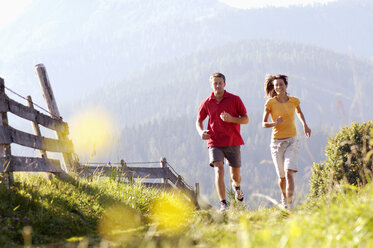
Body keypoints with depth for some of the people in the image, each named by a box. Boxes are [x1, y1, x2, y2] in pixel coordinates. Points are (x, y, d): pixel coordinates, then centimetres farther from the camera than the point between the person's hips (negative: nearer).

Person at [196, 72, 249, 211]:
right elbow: (199, 121, 16)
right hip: (215, 143, 0)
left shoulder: (234, 100, -1)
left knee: (235, 175, 9)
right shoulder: (207, 103, 4)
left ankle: (236, 186, 46)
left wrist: (231, 119, -18)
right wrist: (201, 132, -7)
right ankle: (223, 204, -19)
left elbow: (246, 119, 1)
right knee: (219, 171, -19)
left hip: (233, 142, 0)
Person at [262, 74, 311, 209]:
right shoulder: (270, 103, -4)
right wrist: (275, 123, -21)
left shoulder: (294, 101, 3)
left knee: (289, 173, -18)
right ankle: (284, 197, 38)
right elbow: (264, 124, -3)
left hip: (291, 141, 0)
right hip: (276, 141, 0)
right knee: (282, 177, 8)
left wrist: (305, 125, 14)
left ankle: (289, 204, -20)